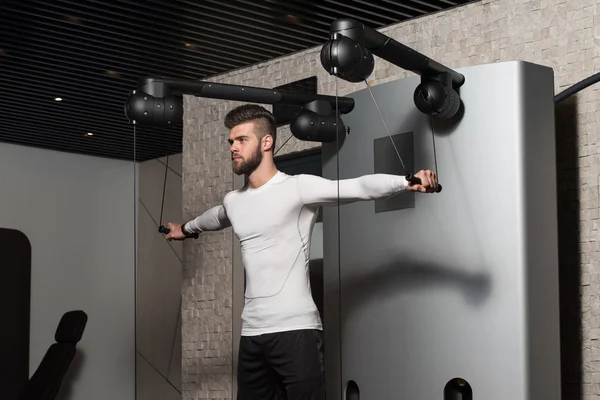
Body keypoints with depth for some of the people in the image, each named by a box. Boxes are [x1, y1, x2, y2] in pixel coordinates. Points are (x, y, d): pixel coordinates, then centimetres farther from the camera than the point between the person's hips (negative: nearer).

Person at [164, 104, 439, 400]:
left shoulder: (298, 187, -7)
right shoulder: (233, 201, 16)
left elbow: (359, 187, -18)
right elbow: (216, 217, 41)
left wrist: (408, 181, -34)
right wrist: (185, 229, 61)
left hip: (295, 329, -7)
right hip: (251, 332, 7)